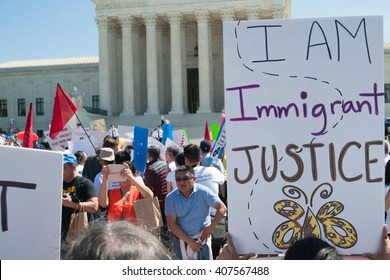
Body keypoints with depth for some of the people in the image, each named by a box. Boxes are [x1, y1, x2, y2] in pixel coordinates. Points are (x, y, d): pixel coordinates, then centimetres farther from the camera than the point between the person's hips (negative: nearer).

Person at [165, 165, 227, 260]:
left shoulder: (204, 192, -11)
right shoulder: (171, 198, -8)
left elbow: (222, 208, -6)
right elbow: (171, 224, -10)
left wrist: (210, 228, -14)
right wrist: (190, 241, -14)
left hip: (202, 238, -2)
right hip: (181, 239, 2)